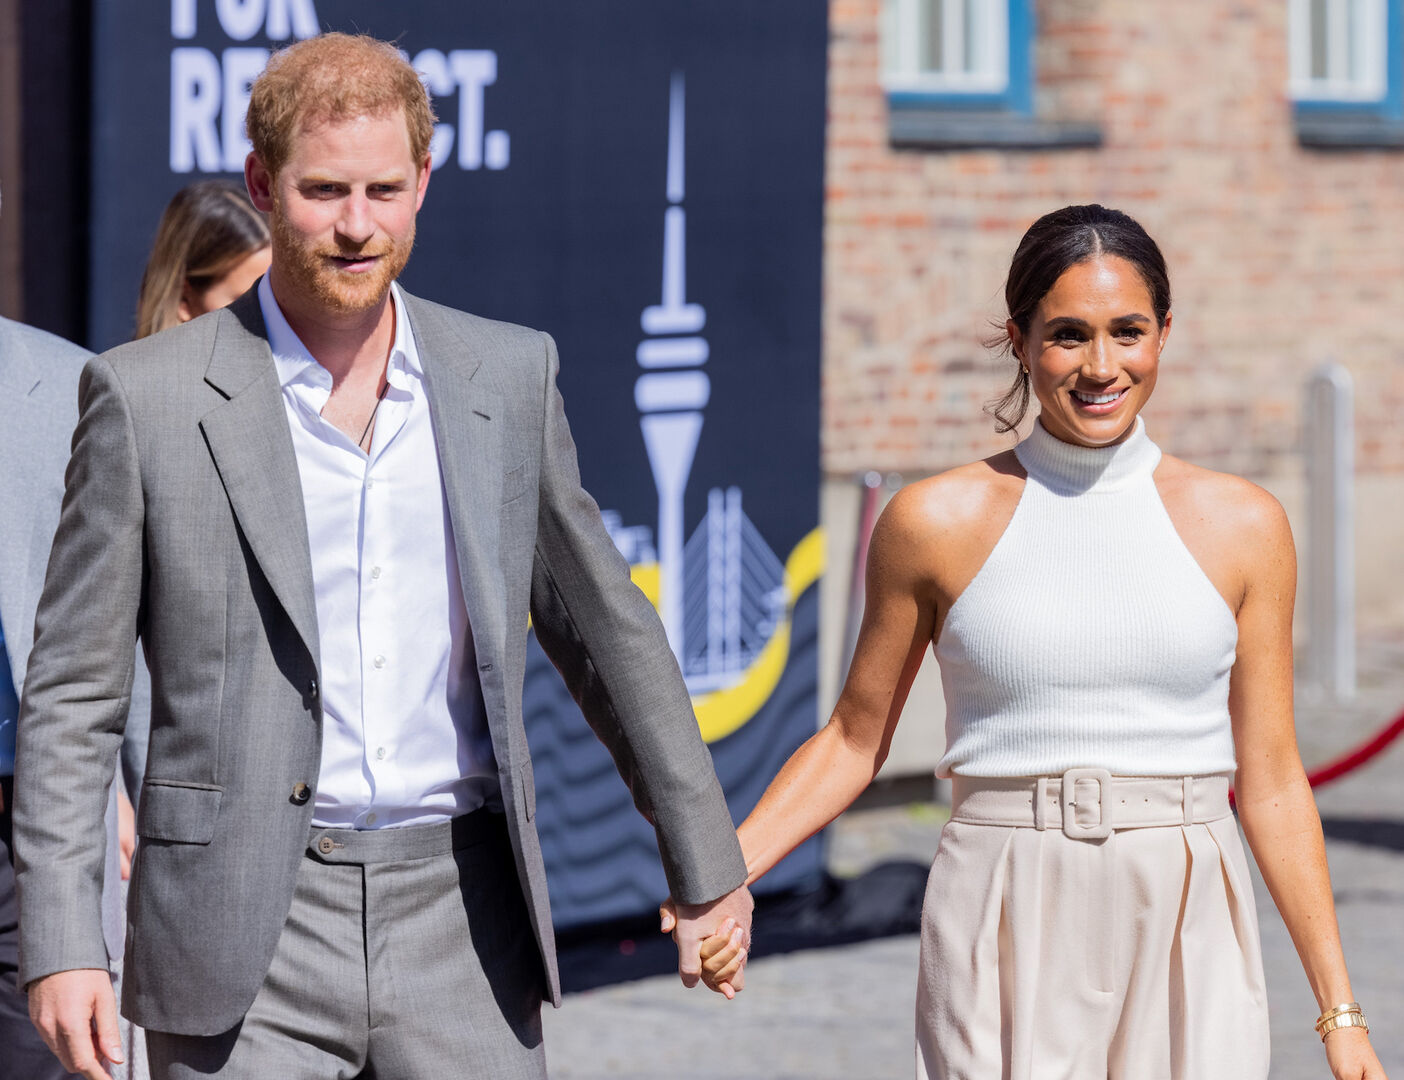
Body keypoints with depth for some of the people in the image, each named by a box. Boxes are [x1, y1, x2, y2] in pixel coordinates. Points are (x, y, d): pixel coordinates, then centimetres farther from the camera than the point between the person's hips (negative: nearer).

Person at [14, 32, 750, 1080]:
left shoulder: (510, 377, 6)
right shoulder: (148, 396, -3)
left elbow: (606, 633, 16)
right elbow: (71, 693, -1)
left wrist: (708, 868, 20)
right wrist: (61, 945, -8)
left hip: (457, 917, 3)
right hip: (248, 942, -2)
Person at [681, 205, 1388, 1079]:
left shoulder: (1242, 525, 4)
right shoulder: (938, 522, 1)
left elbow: (1272, 784, 8)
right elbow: (855, 739, 10)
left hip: (1187, 944, 1)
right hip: (1011, 949, -1)